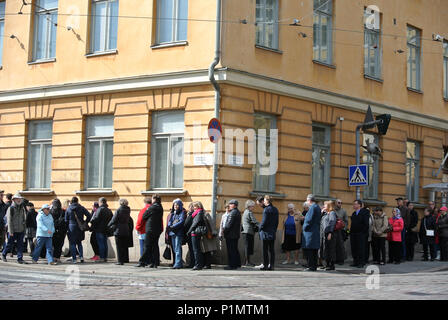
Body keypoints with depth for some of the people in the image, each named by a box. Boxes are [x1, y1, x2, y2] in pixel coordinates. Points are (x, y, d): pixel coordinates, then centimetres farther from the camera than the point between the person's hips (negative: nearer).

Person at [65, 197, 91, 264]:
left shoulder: (68, 209, 0)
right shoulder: (81, 208, 0)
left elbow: (66, 220, 3)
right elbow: (89, 216, -8)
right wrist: (85, 223, 3)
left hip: (72, 227, -1)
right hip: (80, 227, 1)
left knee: (72, 243, 5)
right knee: (79, 243, 16)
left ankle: (74, 259, -2)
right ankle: (81, 256, 0)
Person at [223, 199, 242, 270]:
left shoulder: (233, 213, -16)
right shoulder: (238, 212, 15)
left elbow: (229, 224, -19)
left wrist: (225, 231, -10)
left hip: (231, 235, -10)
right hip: (236, 235, 10)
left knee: (231, 250, -7)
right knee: (235, 250, 17)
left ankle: (231, 265, -6)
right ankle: (237, 264, 23)